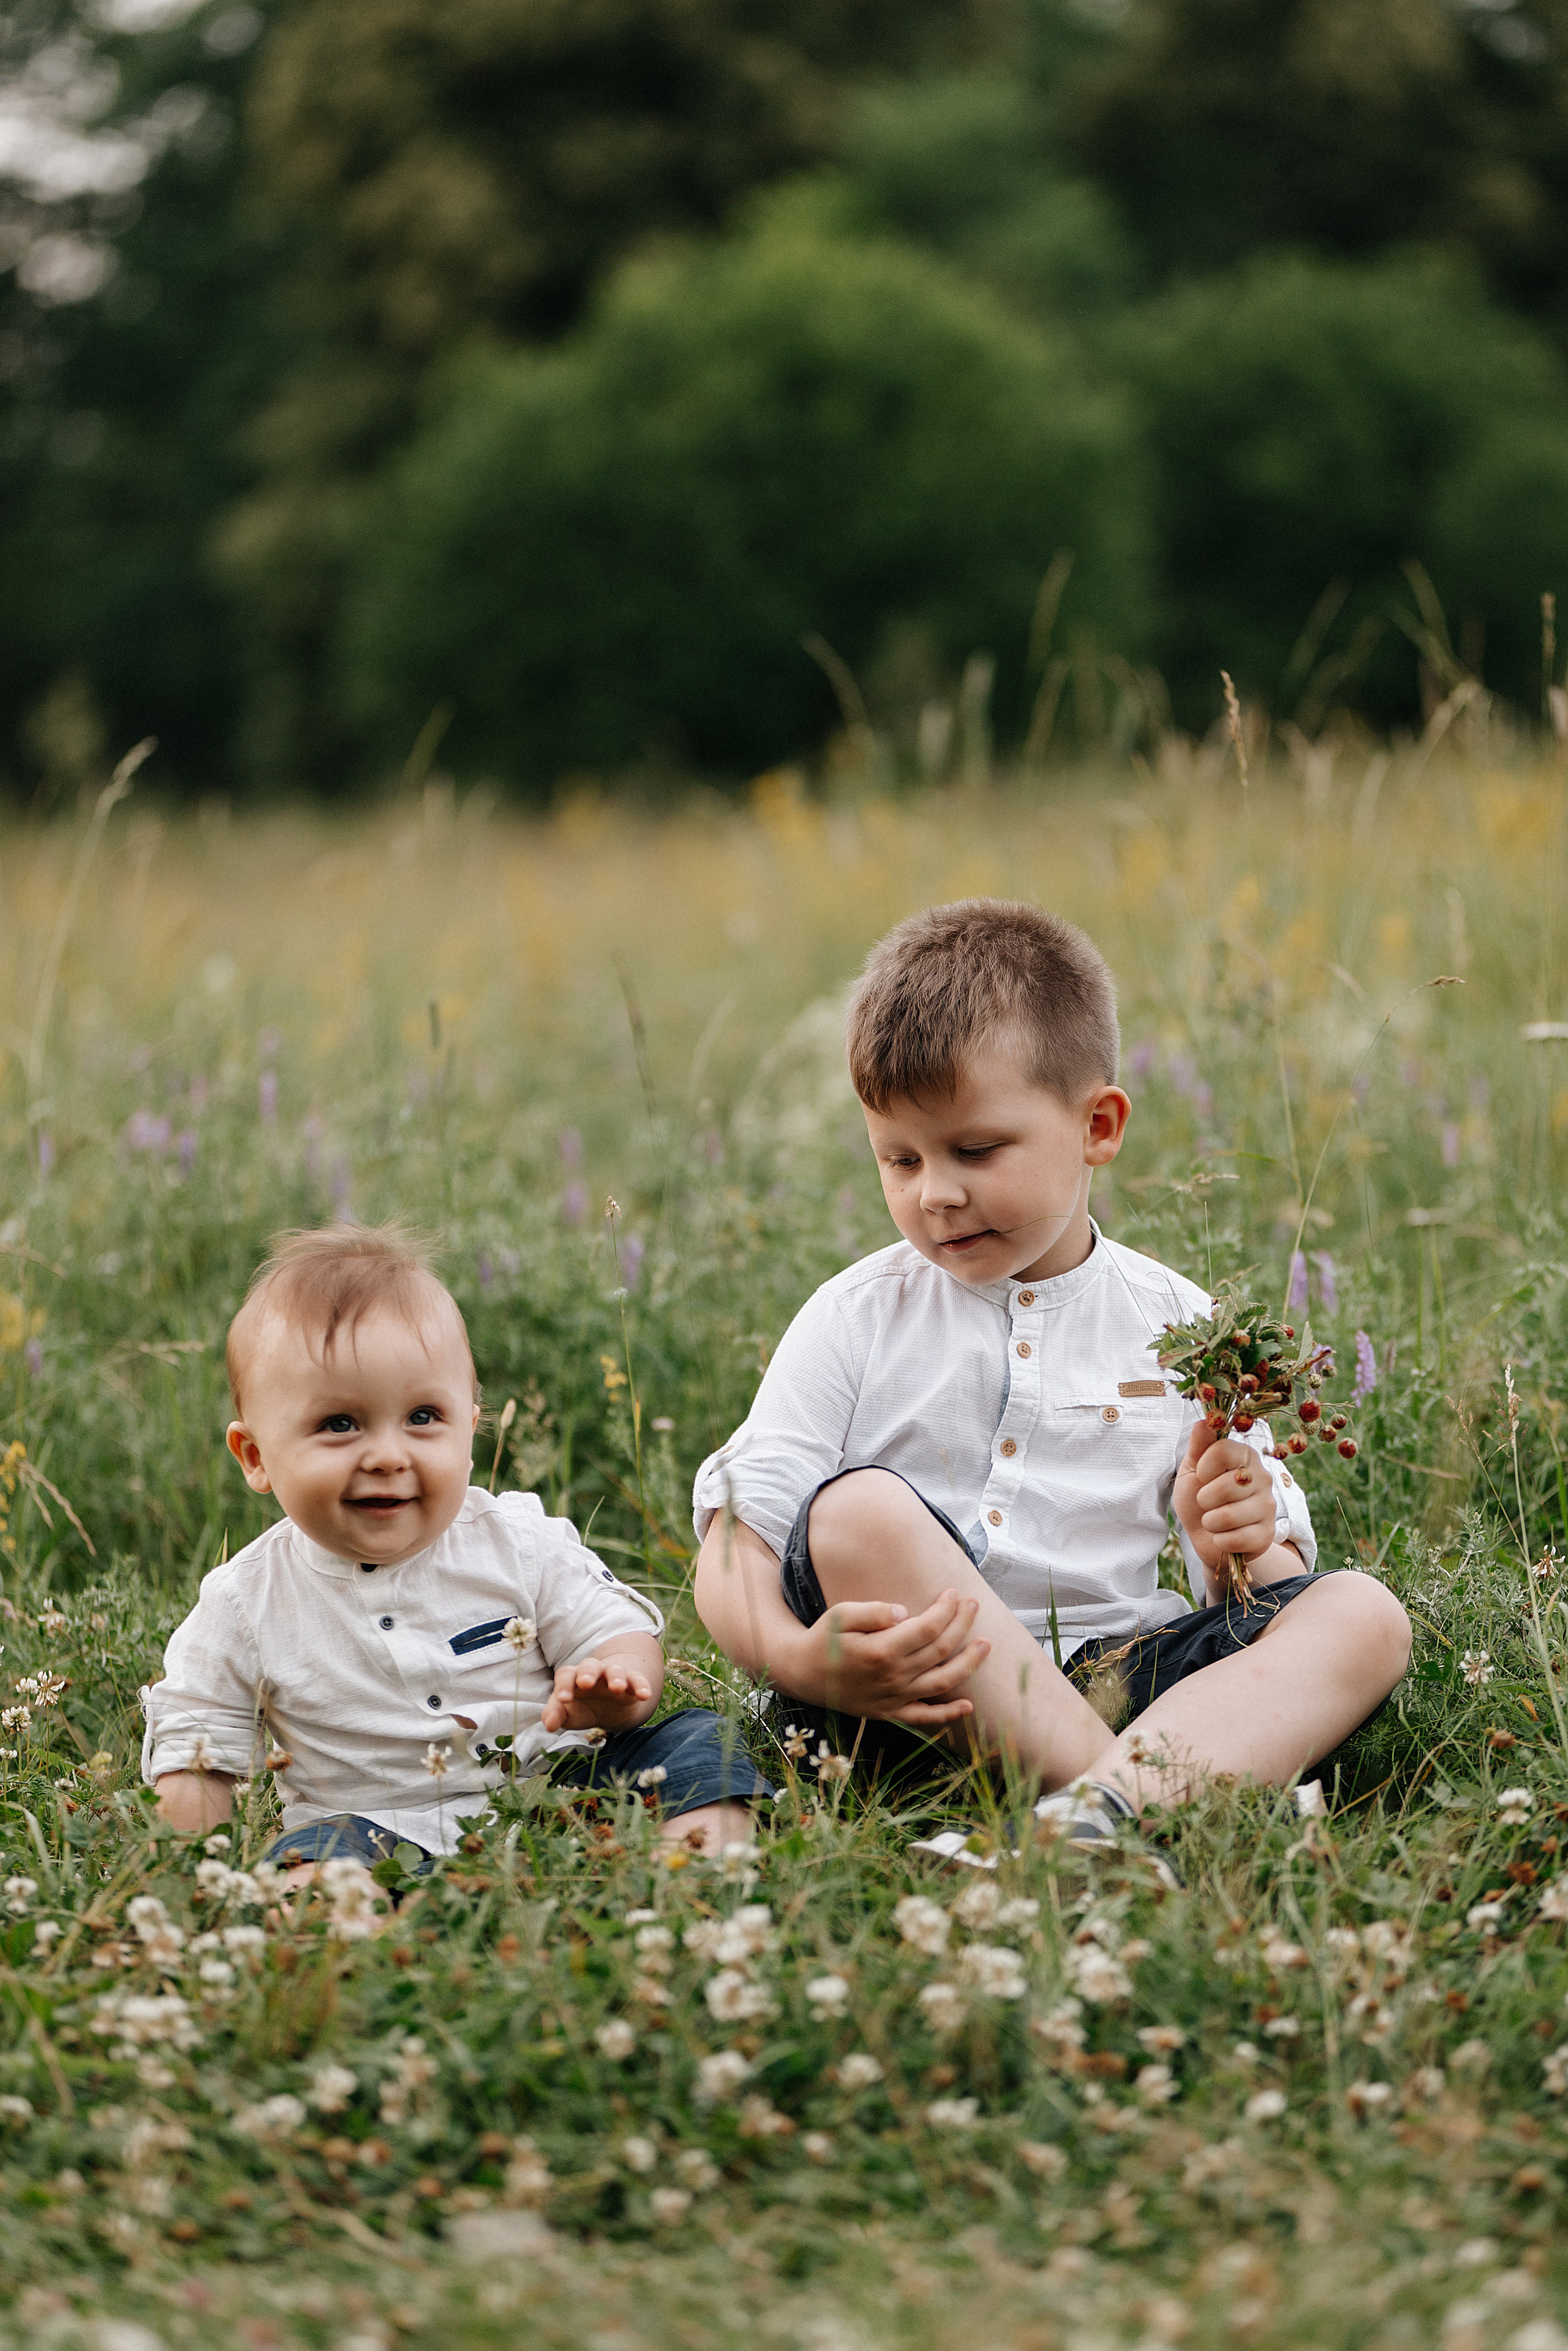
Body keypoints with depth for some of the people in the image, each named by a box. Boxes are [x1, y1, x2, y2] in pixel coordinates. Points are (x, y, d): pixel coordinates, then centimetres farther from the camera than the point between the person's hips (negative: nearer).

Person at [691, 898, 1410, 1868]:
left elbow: (1273, 1588, 13)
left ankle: (1108, 1800, -45)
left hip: (1109, 1678, 2)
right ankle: (1119, 1785, -35)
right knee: (858, 1510, -28)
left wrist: (1242, 1555, -13)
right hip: (911, 1711, -2)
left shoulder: (1180, 1330, 9)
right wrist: (803, 1660, -26)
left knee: (1364, 1618, -18)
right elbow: (733, 1545, -4)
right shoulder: (858, 1321, 4)